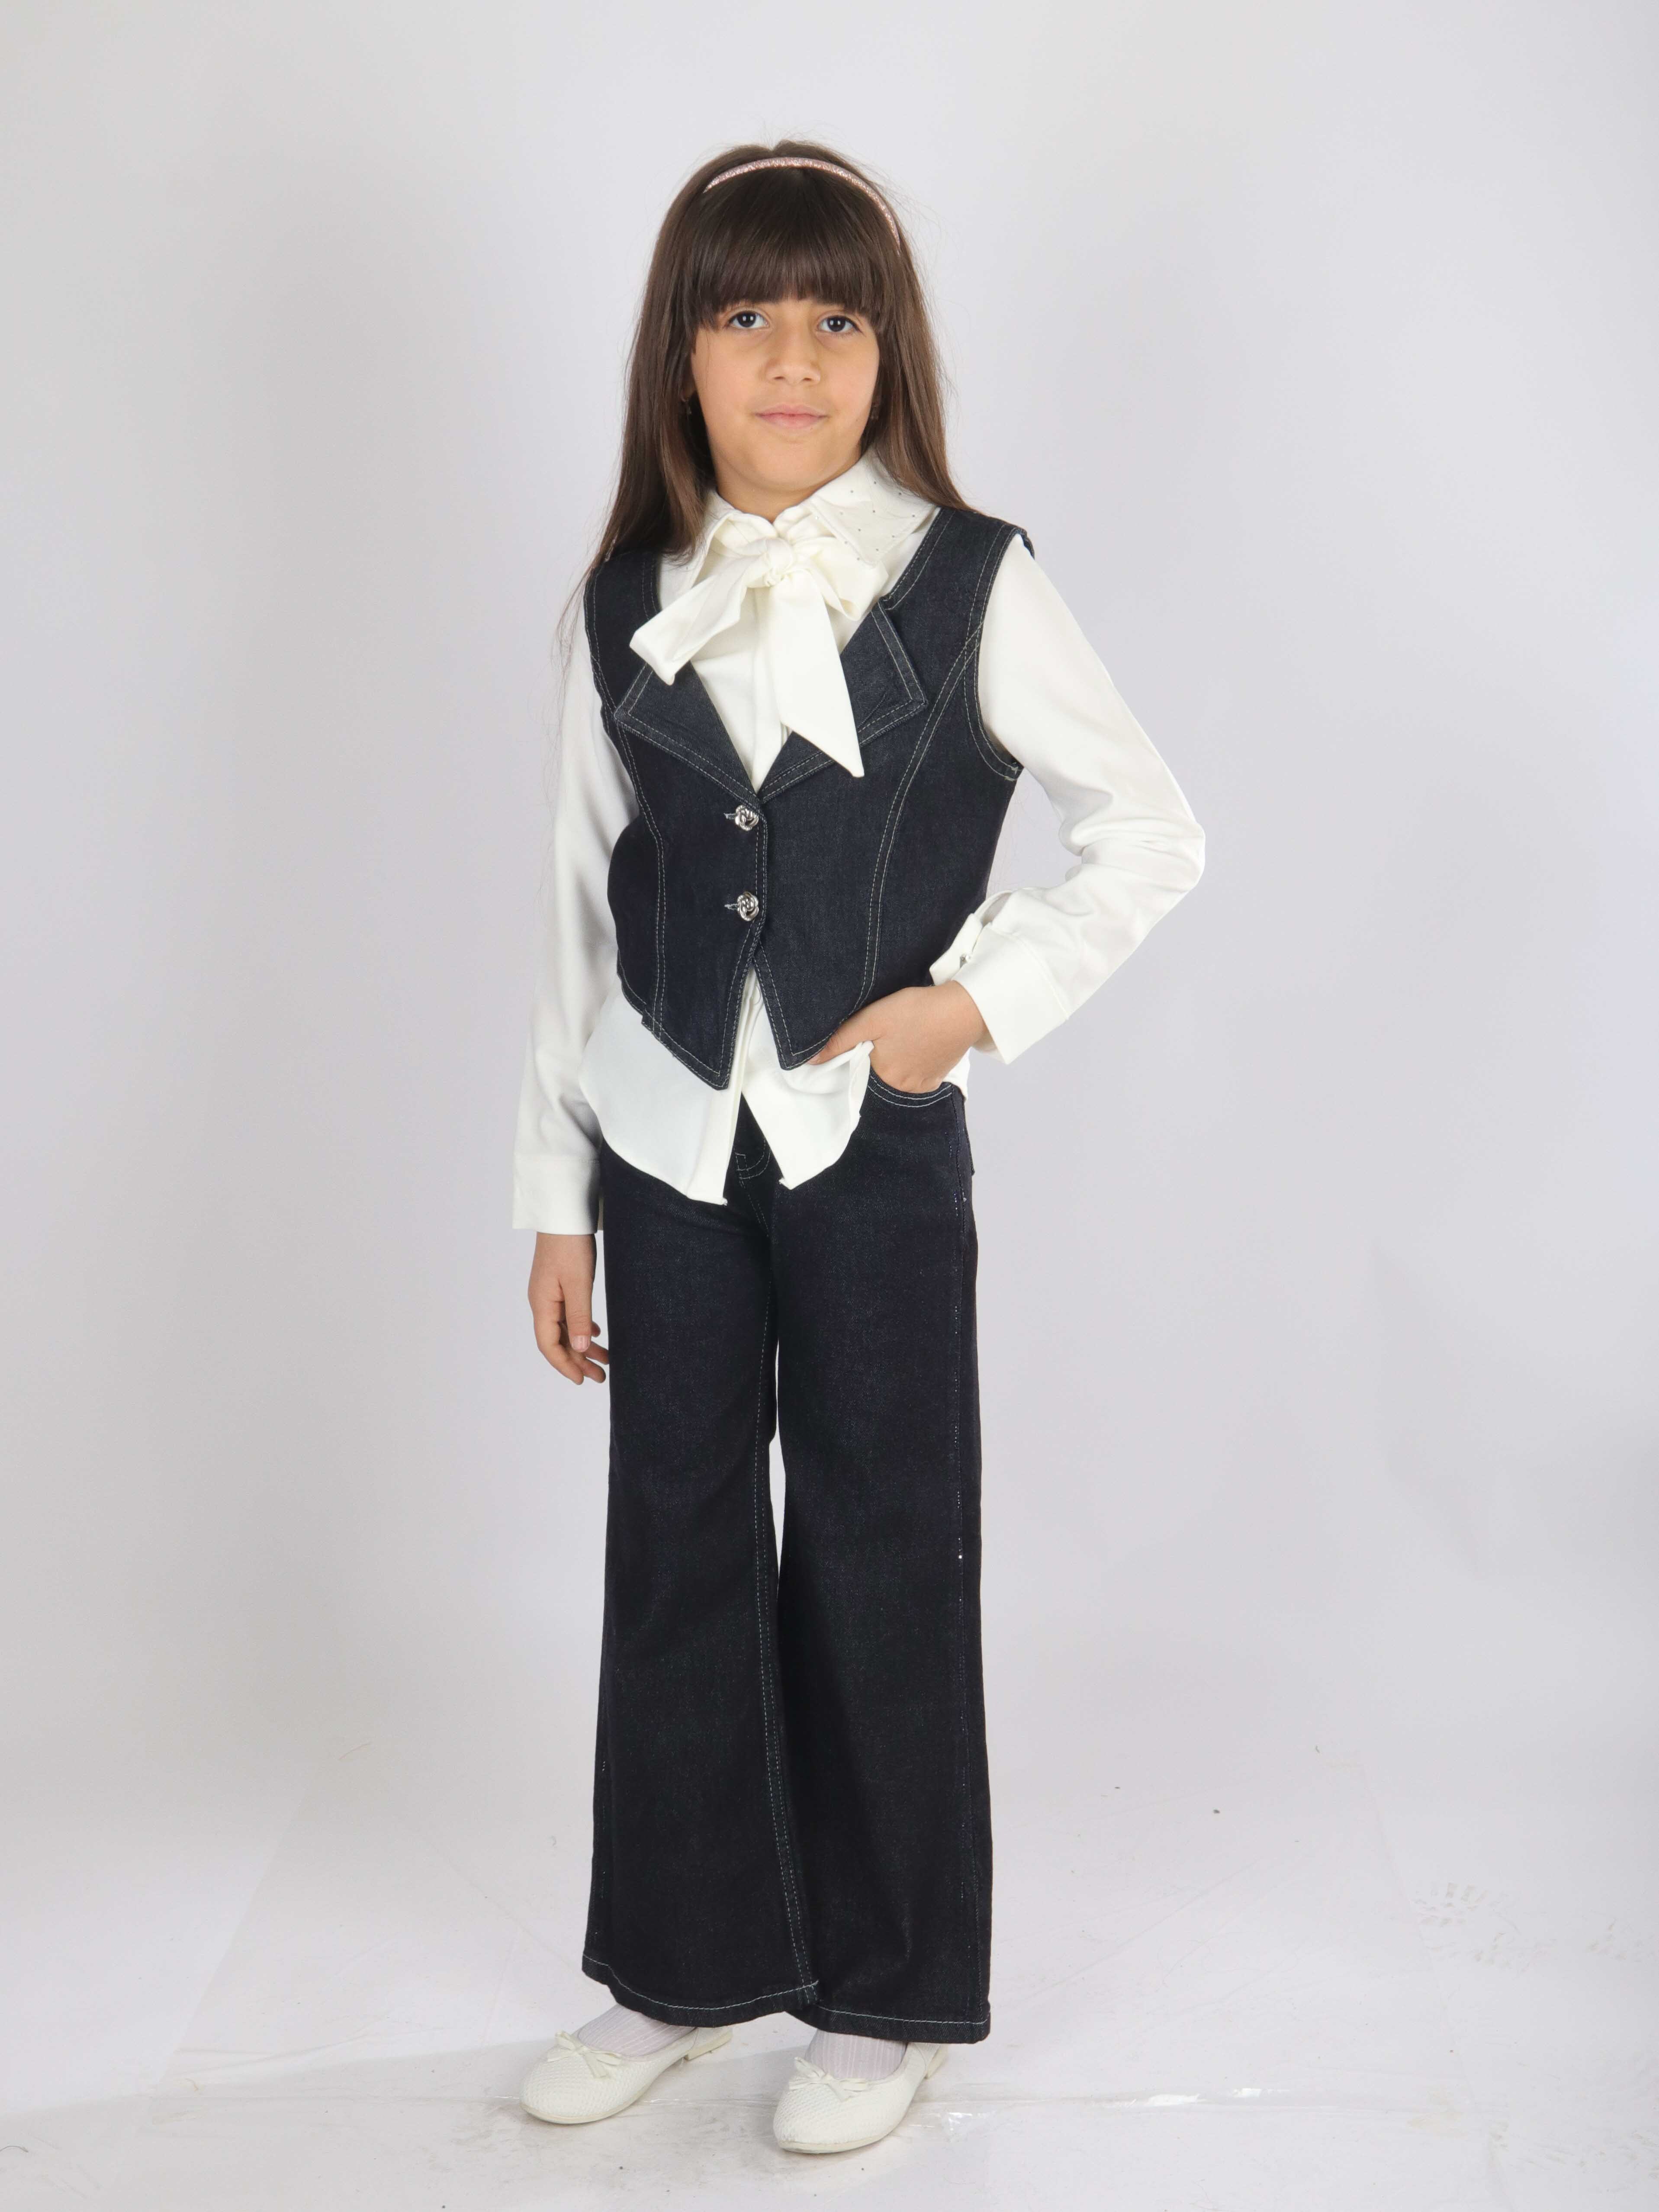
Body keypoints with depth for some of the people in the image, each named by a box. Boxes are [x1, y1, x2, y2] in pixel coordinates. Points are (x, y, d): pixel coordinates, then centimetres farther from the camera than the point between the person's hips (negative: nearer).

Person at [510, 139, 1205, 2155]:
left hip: (872, 1140, -3)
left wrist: (976, 995, -11)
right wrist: (557, 1199, 7)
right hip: (666, 1143, 3)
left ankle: (890, 1995, 25)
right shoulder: (626, 607, 4)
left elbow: (1150, 832, 1)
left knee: (879, 1557, 6)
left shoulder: (969, 588, -4)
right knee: (674, 1550, 12)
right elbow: (584, 910, 7)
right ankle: (685, 1964, 31)